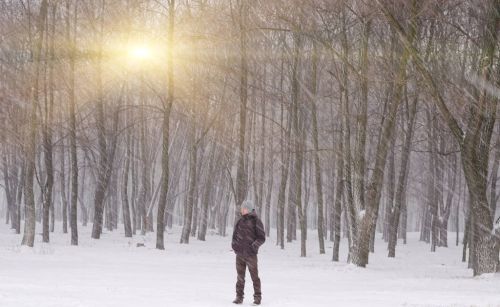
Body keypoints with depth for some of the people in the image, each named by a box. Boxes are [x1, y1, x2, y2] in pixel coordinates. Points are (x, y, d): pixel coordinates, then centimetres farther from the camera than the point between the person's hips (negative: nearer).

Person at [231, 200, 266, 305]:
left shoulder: (256, 221, -3)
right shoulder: (240, 221, 11)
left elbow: (262, 237, -4)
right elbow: (235, 235, 21)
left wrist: (254, 246, -16)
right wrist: (234, 244, 4)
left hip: (251, 254, -4)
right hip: (239, 253, 4)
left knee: (254, 276, -2)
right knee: (240, 277, 6)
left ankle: (257, 297, 6)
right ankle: (239, 297, 11)